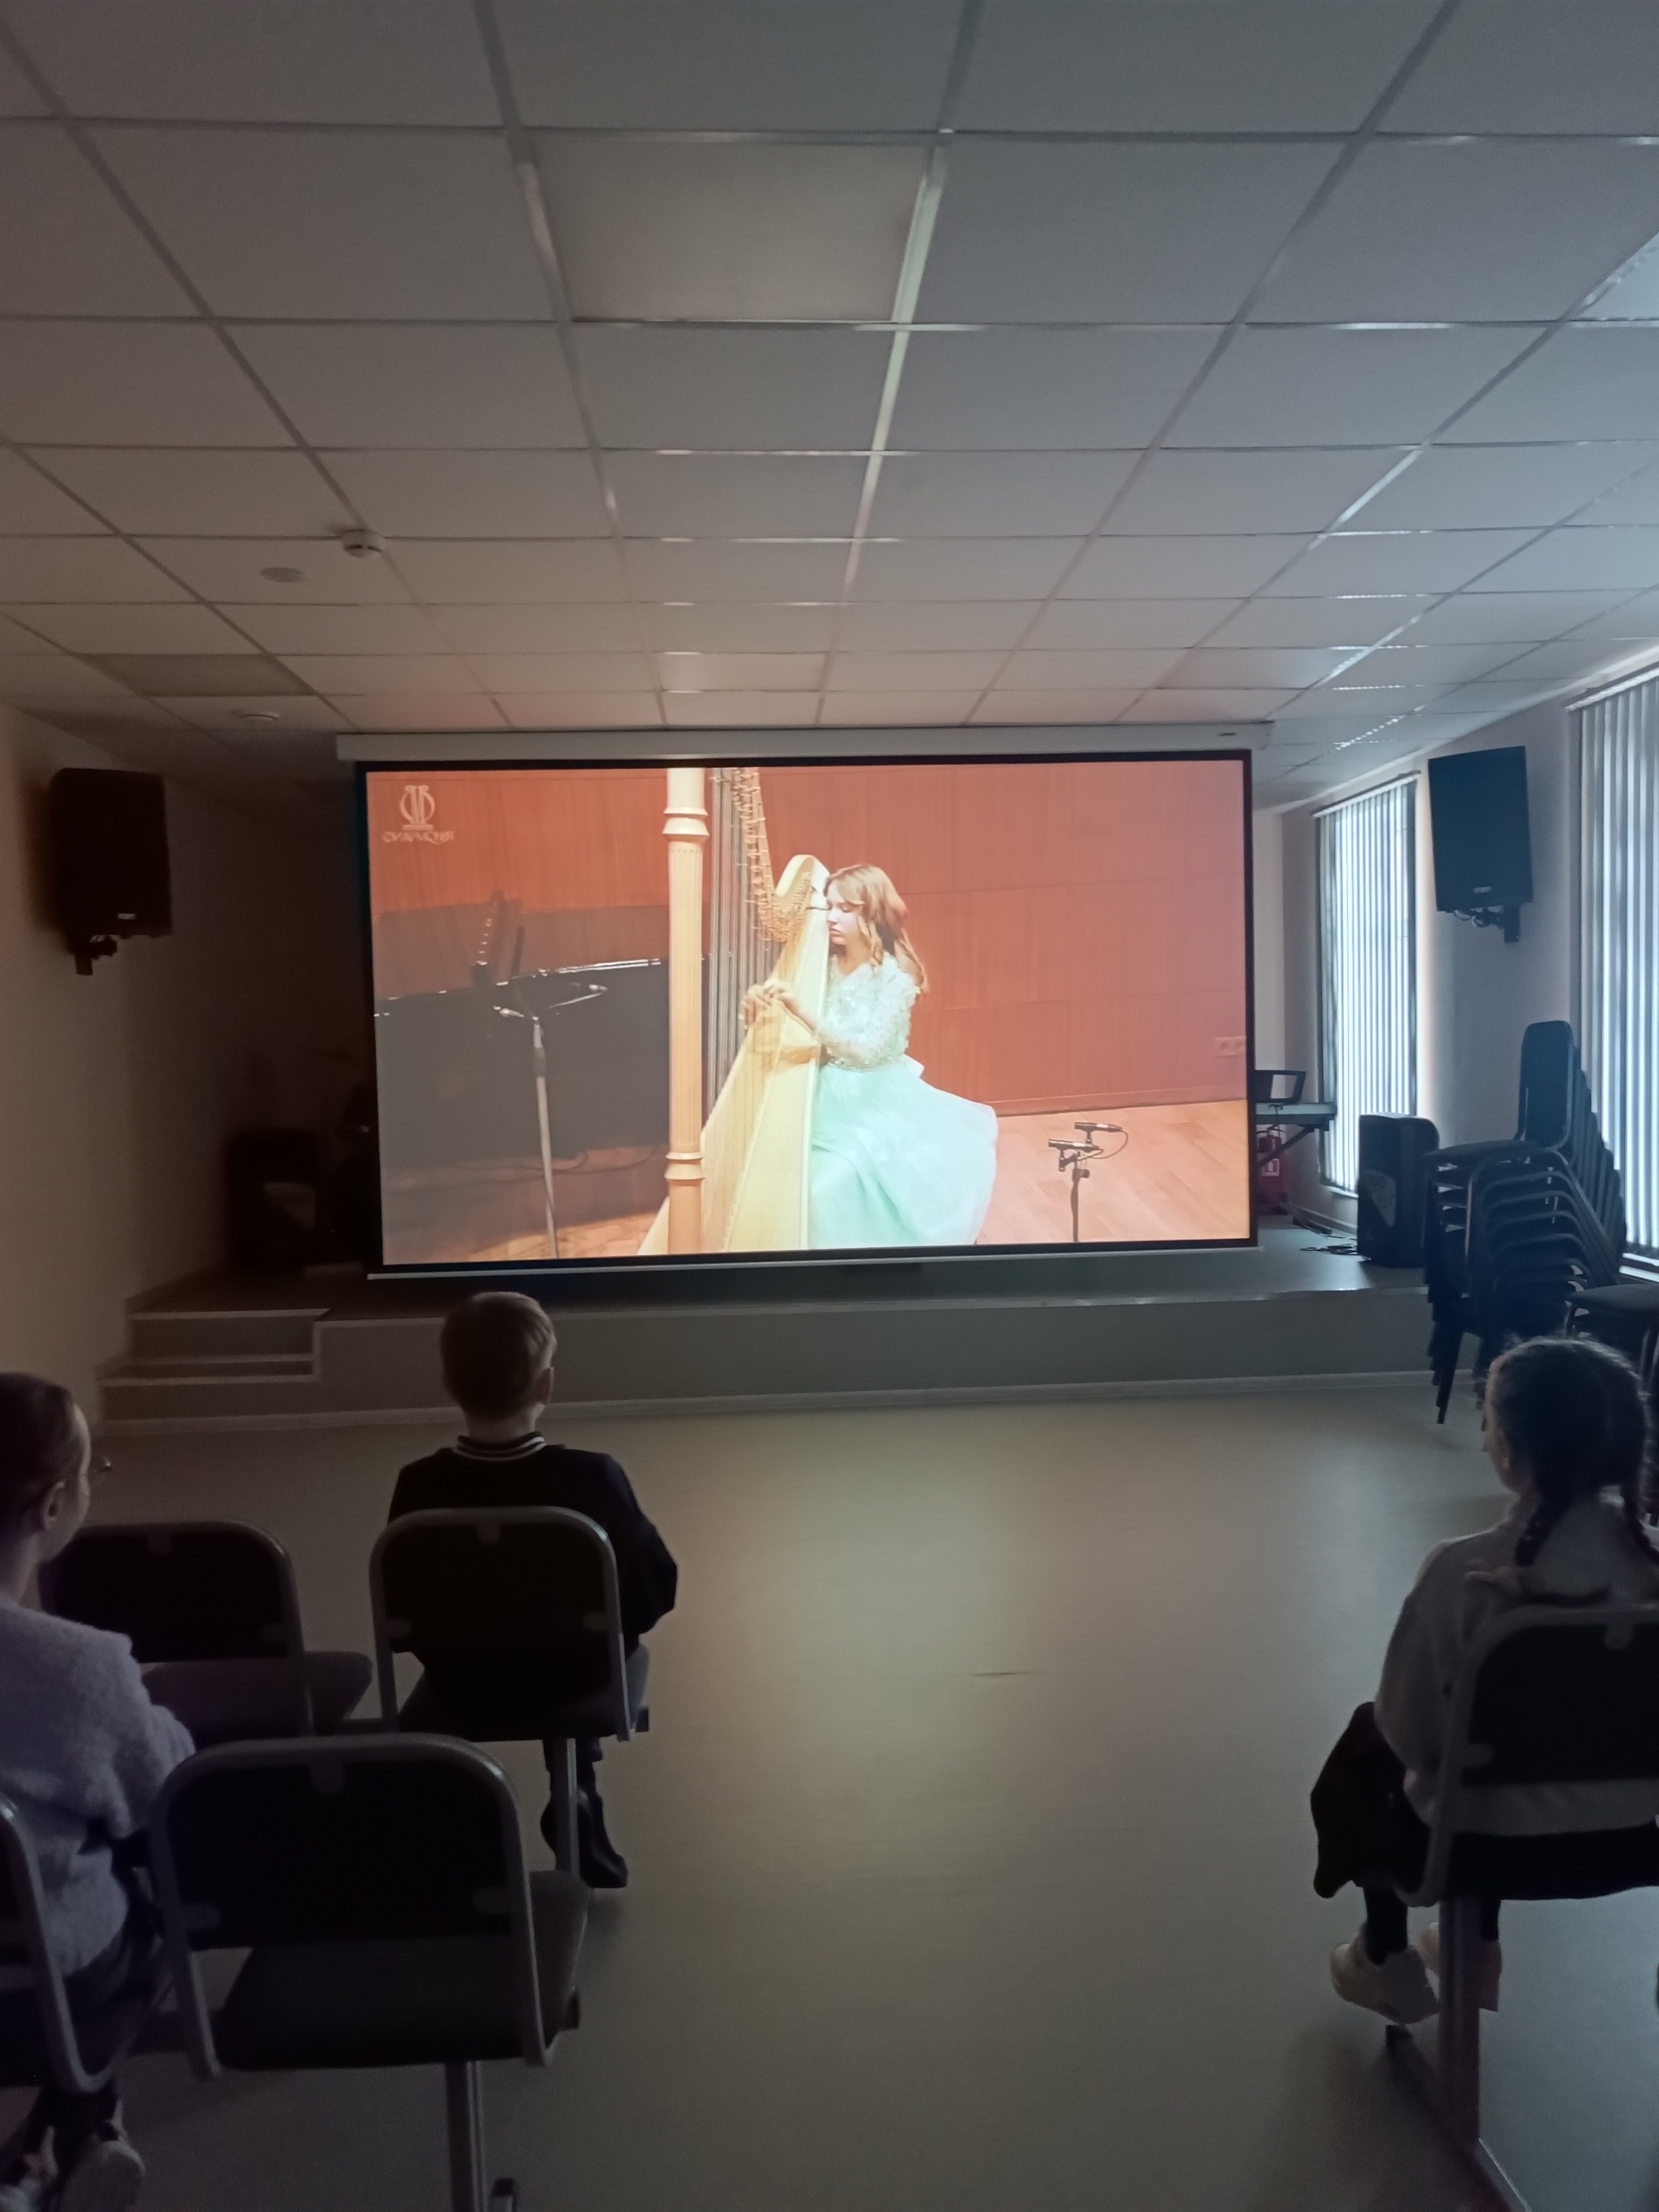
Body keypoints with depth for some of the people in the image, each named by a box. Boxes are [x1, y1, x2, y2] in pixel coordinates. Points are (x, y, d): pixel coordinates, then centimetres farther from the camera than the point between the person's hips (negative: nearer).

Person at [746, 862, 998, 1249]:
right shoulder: (827, 967, 4)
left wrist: (802, 1013, -33)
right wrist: (763, 1010, -17)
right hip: (828, 1098, 5)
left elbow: (866, 1052, -24)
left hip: (876, 1103, -5)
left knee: (836, 1183, -27)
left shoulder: (896, 977, -12)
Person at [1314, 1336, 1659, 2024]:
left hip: (1502, 1827, -4)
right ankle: (1477, 1949, 42)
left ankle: (1386, 1962, 36)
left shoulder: (1466, 1571, -30)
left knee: (1368, 1745, 26)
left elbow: (1411, 1725, -18)